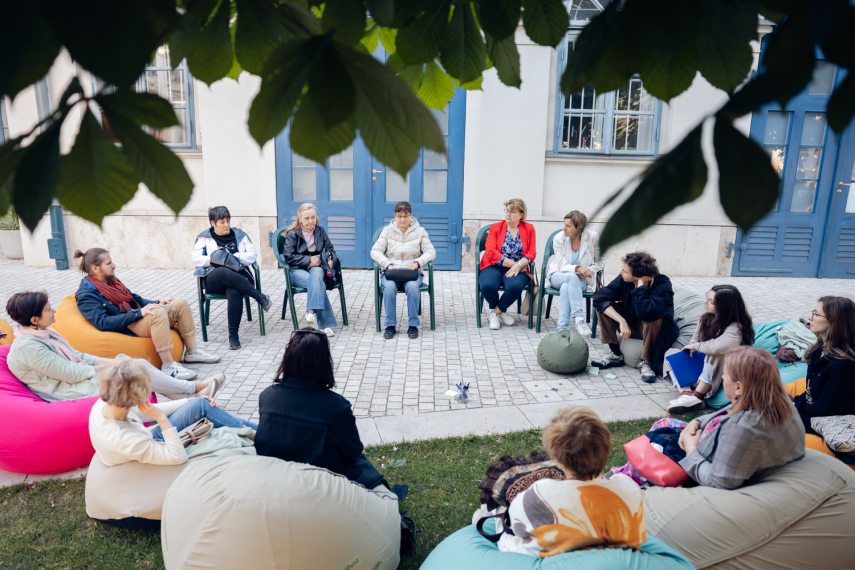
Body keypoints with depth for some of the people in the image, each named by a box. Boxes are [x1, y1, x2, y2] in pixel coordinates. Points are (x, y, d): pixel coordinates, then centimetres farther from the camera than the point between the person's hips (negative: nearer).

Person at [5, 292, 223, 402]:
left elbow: (76, 356, 14)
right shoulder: (28, 347, -22)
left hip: (78, 378, 9)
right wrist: (108, 367, -11)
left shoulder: (41, 333, 8)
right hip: (72, 392, -9)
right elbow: (72, 373, -22)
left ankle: (191, 394, -7)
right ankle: (194, 389, -7)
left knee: (140, 364, -7)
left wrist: (106, 362, 2)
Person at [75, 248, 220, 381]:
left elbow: (135, 299, 26)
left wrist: (157, 303, 7)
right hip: (126, 328, -9)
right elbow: (102, 323, -21)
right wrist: (139, 313, -26)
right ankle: (169, 366, -34)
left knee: (180, 303, -6)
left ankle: (192, 351, -2)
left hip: (139, 318, 9)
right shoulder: (86, 294, -8)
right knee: (159, 313, -36)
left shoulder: (111, 281, 18)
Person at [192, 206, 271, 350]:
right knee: (224, 272, -40)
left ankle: (233, 335, -29)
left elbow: (251, 256, 8)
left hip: (239, 277, 0)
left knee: (234, 293, -37)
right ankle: (260, 297, -30)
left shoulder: (239, 234, 17)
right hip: (214, 280, 0)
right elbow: (197, 260, 2)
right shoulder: (204, 238, 15)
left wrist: (233, 257, -7)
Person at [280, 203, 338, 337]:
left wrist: (319, 259, -8)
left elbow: (330, 251, 12)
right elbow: (288, 256, -6)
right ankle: (326, 323, -39)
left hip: (316, 267, 2)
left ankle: (311, 312, -48)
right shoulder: (292, 234, 2)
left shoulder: (320, 231, 12)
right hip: (297, 270, -2)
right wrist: (309, 260, -13)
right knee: (318, 283, -34)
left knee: (316, 276, -37)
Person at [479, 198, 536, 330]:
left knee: (515, 286, -35)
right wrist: (512, 263, -13)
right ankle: (501, 312, -1)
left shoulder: (529, 229, 10)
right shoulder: (495, 227, 7)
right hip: (495, 266, 0)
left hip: (517, 269, 0)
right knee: (487, 285, -33)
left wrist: (518, 265, -17)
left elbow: (531, 253, 3)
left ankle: (496, 311, -5)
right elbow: (491, 252, -5)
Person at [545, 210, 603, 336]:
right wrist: (577, 269, -31)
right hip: (558, 276, 0)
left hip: (581, 279, 0)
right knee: (572, 277, -37)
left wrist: (590, 270, -20)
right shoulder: (558, 238, -12)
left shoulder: (593, 237, -12)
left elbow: (600, 262, 0)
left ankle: (562, 328, -37)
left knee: (566, 287, -36)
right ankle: (578, 318, -43)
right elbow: (561, 266, -12)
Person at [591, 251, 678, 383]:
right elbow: (599, 297, -24)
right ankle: (615, 355, -6)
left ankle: (646, 362, -15)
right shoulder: (624, 279, -15)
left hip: (657, 329, -4)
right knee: (603, 306, -16)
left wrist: (641, 284, -36)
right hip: (631, 325, 5)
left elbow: (645, 313, -44)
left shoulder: (662, 284, -27)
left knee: (654, 318, -38)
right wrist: (621, 321, -32)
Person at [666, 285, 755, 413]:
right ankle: (687, 392, -30)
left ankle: (696, 396, -32)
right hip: (703, 364, 7)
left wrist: (695, 346, -27)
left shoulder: (735, 328, -26)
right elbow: (693, 343, 2)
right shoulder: (706, 317, -4)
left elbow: (717, 347, -45)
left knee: (716, 353, -35)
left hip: (721, 373, -7)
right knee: (670, 353, -6)